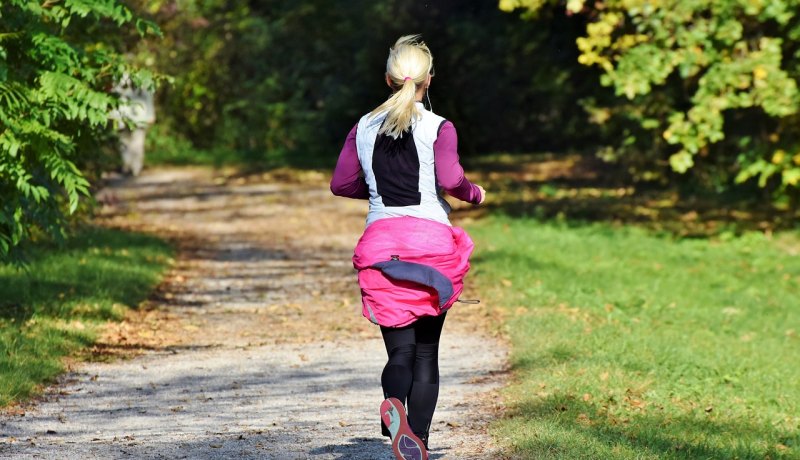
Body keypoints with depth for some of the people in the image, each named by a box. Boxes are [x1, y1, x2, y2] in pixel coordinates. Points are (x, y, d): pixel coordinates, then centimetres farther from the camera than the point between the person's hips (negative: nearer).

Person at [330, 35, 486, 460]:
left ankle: (394, 402, -32)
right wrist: (474, 195, 5)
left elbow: (341, 183, 9)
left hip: (380, 241, 2)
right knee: (426, 351, 11)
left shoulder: (364, 128, 7)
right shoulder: (438, 128, -3)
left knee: (400, 350, 1)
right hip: (430, 240, -2)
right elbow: (450, 179, -16)